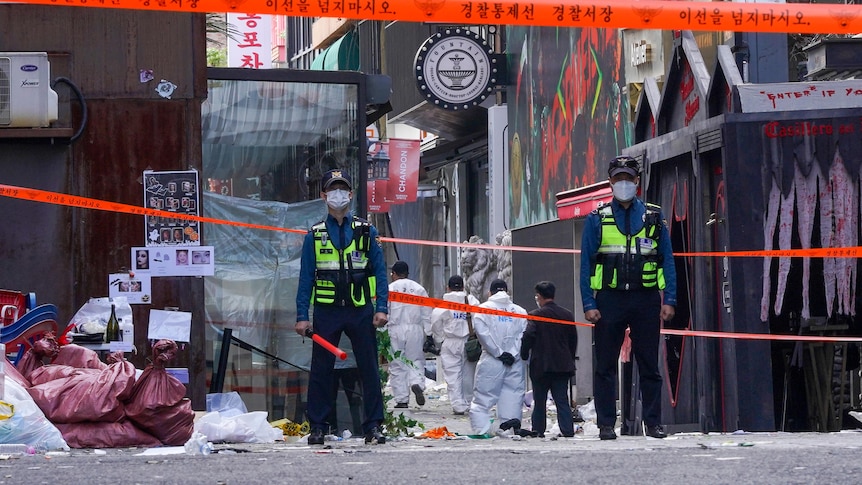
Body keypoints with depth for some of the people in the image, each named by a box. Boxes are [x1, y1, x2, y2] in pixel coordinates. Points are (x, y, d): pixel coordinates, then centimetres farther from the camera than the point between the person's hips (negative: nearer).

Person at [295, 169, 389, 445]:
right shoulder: (315, 235, 8)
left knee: (369, 369, 0)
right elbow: (306, 277, 7)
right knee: (321, 370, 2)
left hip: (361, 310, 0)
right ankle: (318, 427, 9)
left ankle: (374, 426, 5)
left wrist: (381, 308, -4)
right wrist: (302, 316, -1)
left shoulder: (366, 231, 8)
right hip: (327, 311, 0)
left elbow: (379, 271, 6)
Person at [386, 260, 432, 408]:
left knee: (397, 365, 4)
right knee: (416, 361, 11)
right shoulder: (419, 289, 8)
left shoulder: (389, 289, 1)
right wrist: (428, 334, 10)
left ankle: (401, 400, 2)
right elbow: (427, 314, 7)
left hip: (395, 329, -1)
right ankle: (417, 383, -19)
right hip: (415, 329, 1)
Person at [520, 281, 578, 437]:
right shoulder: (567, 315, 6)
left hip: (540, 365, -3)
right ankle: (568, 430, -8)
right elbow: (573, 340, 11)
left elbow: (527, 339, -13)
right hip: (563, 365, 3)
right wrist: (569, 359, 21)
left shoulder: (535, 315, -8)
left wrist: (524, 357, 2)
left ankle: (538, 430, 11)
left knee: (539, 401, 8)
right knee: (562, 400, 2)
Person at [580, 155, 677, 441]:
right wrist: (589, 305, -5)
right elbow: (586, 264, 4)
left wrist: (669, 300, -1)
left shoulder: (654, 217, 9)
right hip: (610, 299, 0)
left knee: (649, 364, 4)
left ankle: (653, 422, 9)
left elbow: (667, 260, 8)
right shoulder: (597, 219, 7)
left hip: (646, 299, 0)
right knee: (605, 366, 1)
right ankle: (606, 424, 5)